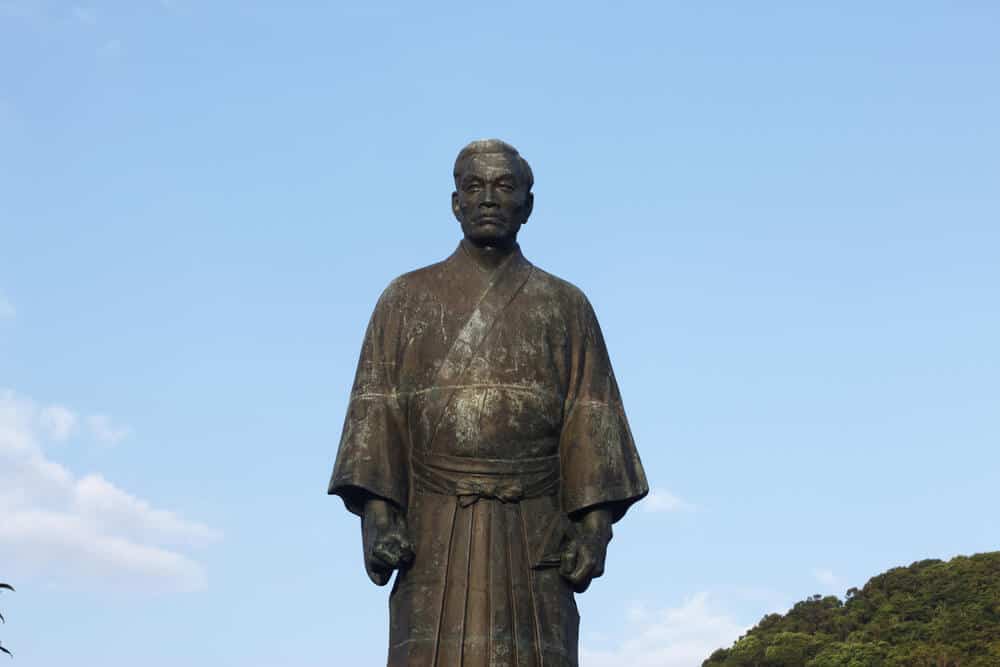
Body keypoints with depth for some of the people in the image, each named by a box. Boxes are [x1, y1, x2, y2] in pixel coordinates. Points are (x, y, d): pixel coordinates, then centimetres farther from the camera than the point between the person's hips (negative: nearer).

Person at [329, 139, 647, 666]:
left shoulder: (566, 306, 11)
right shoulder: (406, 299, 11)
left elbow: (590, 421, 4)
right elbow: (376, 410, 3)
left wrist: (595, 524, -8)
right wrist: (376, 514, -11)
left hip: (533, 538, 0)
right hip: (434, 536, 0)